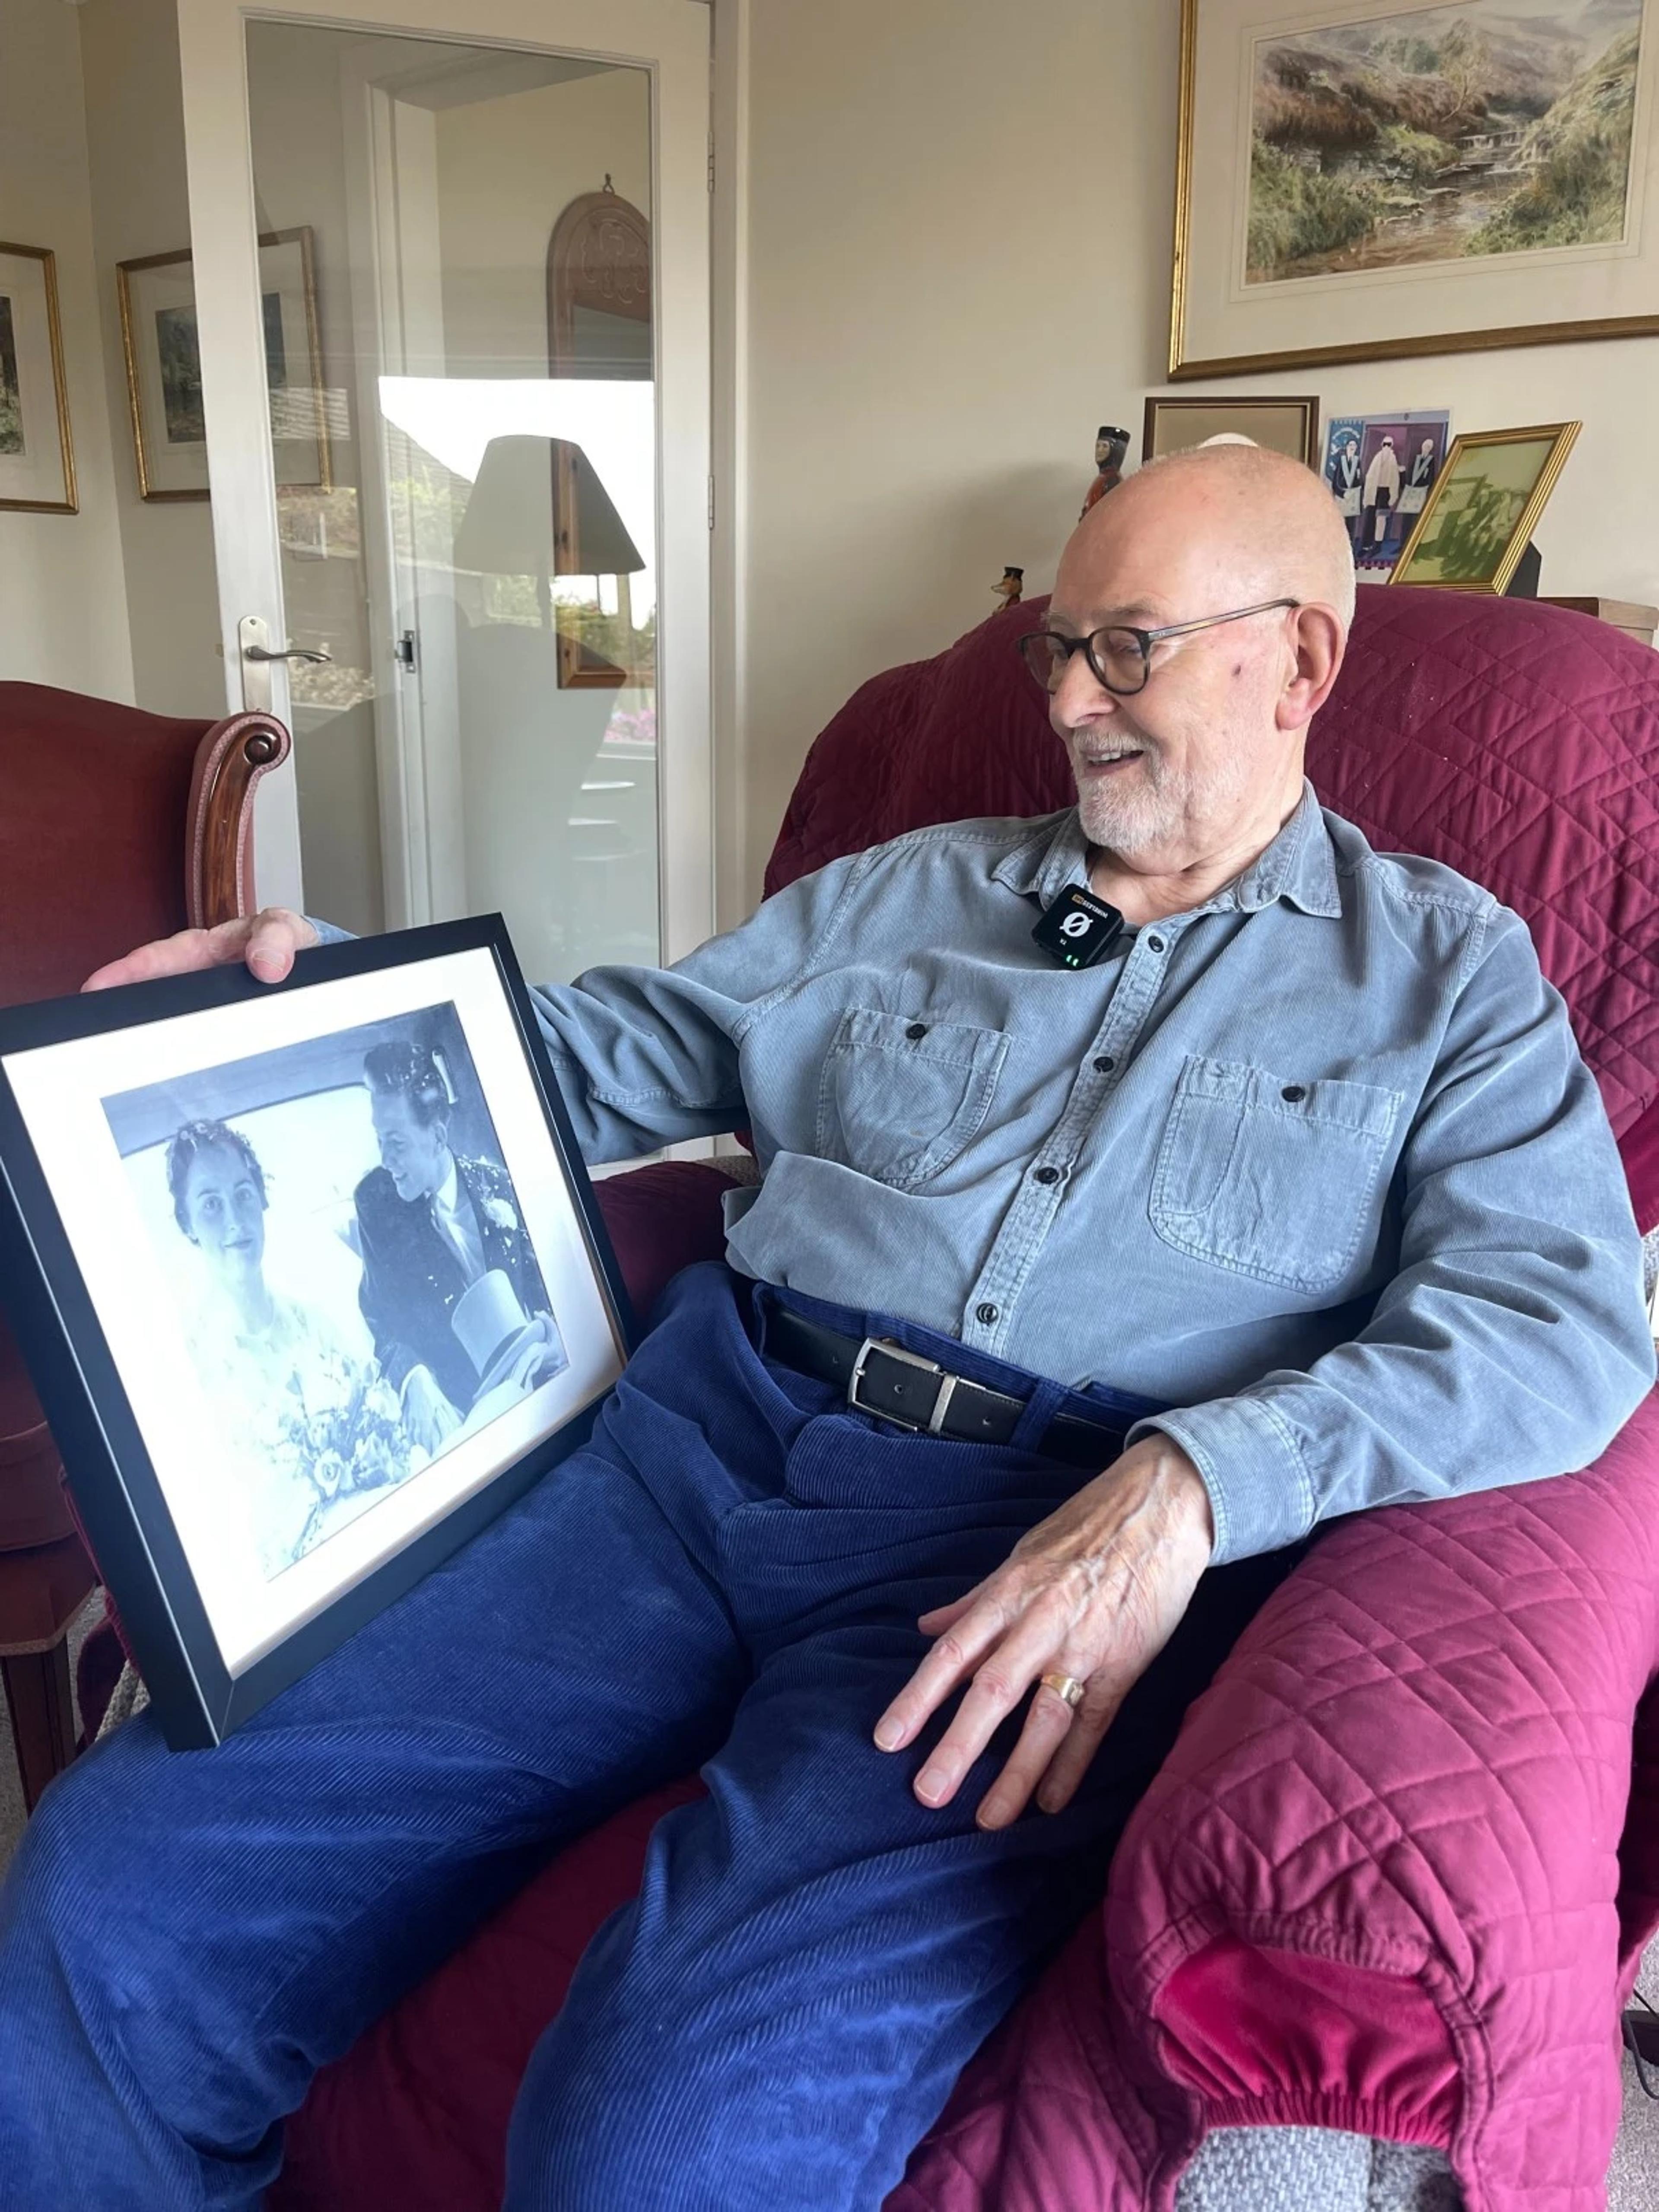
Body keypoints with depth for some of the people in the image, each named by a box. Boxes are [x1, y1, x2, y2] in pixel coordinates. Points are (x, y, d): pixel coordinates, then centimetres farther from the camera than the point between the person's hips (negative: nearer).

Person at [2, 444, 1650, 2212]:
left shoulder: (1447, 969, 13)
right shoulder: (912, 892, 23)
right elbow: (609, 1054, 26)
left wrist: (1190, 1485, -19)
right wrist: (325, 983, 9)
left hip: (1050, 1536, -3)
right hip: (702, 1440, 4)